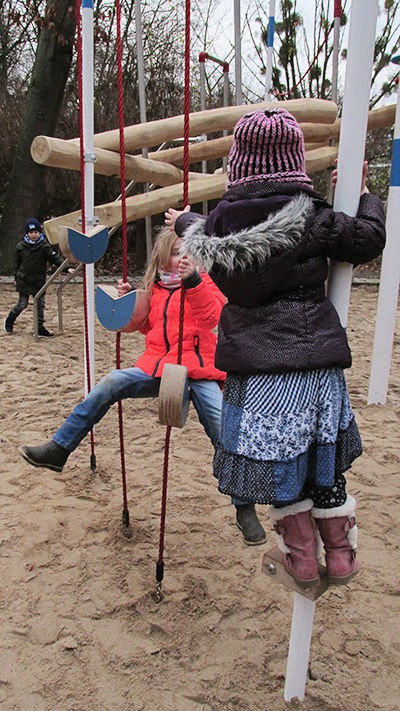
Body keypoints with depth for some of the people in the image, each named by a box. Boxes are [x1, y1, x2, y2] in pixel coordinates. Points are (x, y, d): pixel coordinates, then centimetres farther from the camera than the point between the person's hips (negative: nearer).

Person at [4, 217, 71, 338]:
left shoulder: (44, 246, -5)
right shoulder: (20, 246, -1)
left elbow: (55, 258, -12)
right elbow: (17, 263, 11)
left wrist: (66, 267, -25)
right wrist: (17, 277, 15)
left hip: (39, 281, 1)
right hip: (24, 281, -1)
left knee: (40, 304, 4)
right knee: (22, 304, 4)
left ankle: (40, 328, 13)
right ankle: (9, 321, 28)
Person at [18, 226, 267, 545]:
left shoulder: (201, 282, 2)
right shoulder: (154, 288, 15)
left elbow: (212, 316, -18)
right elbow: (146, 325, 26)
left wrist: (192, 280, -31)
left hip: (198, 370, -3)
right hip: (157, 366, 4)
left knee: (226, 435, -13)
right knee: (112, 382, -18)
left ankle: (245, 510, 5)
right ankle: (58, 449, -8)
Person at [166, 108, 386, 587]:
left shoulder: (220, 220, 2)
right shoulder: (309, 215, -7)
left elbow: (206, 240, 24)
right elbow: (369, 241, -2)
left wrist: (185, 223, 46)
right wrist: (361, 195, 15)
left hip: (252, 363, 2)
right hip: (312, 357, -1)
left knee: (277, 460, 13)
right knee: (323, 457, 14)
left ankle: (302, 560, 23)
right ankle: (340, 557, 27)